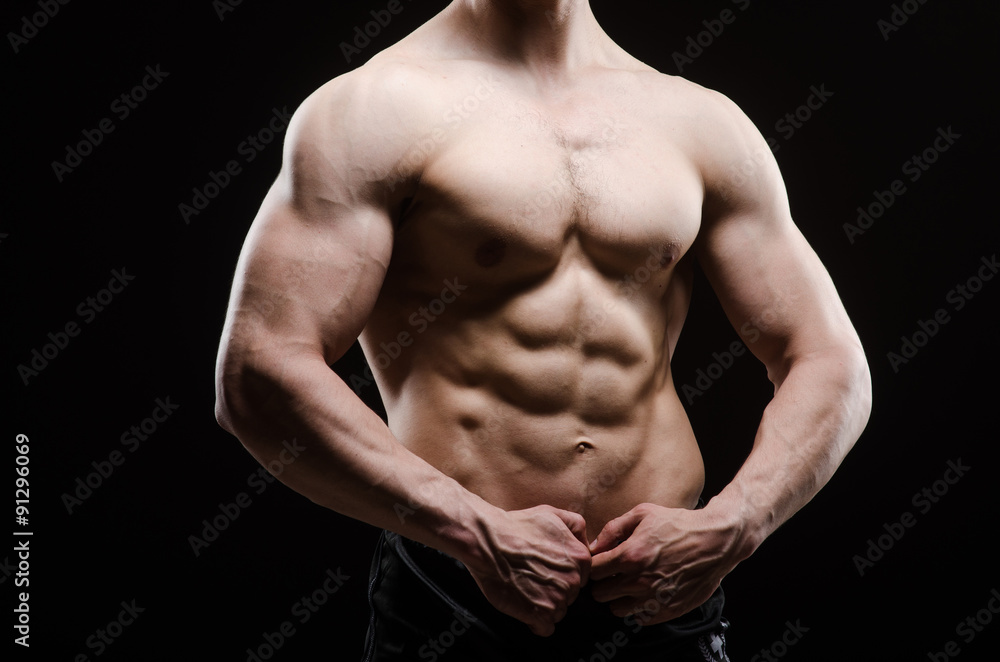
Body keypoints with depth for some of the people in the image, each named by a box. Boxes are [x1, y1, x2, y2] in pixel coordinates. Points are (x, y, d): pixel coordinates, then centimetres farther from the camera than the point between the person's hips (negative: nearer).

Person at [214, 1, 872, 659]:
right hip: (453, 604, -3)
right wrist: (478, 532, -18)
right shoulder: (375, 106, -6)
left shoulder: (703, 122, 6)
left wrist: (727, 530, -9)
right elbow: (258, 373, -15)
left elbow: (832, 365, 6)